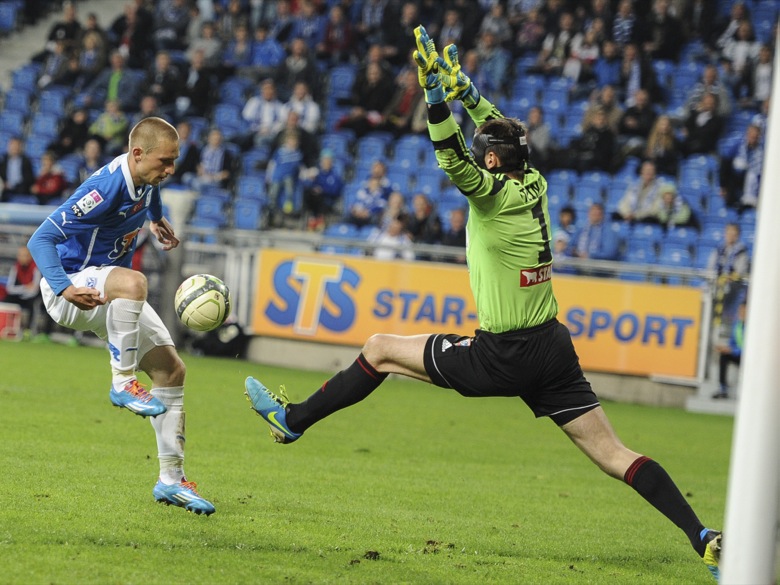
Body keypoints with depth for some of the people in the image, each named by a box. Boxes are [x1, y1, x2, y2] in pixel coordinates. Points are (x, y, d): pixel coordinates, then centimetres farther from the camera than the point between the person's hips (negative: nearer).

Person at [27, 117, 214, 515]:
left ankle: (172, 479, 8)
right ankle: (123, 383, -26)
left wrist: (157, 218, 37)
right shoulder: (107, 188, -29)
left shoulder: (145, 178, -3)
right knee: (133, 282, -41)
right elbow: (41, 239, -31)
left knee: (171, 370, 2)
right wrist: (63, 288, -43)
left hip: (111, 296, 9)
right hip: (71, 292, -9)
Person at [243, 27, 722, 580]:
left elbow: (453, 160, -31)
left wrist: (437, 94, -32)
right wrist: (466, 90, 25)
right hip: (553, 348, 7)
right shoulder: (534, 184, 7)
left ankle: (293, 420, 24)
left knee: (381, 349, 11)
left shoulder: (496, 195, -15)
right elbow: (506, 136, 25)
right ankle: (703, 537, -12)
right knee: (616, 456, 1)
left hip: (505, 358, -7)